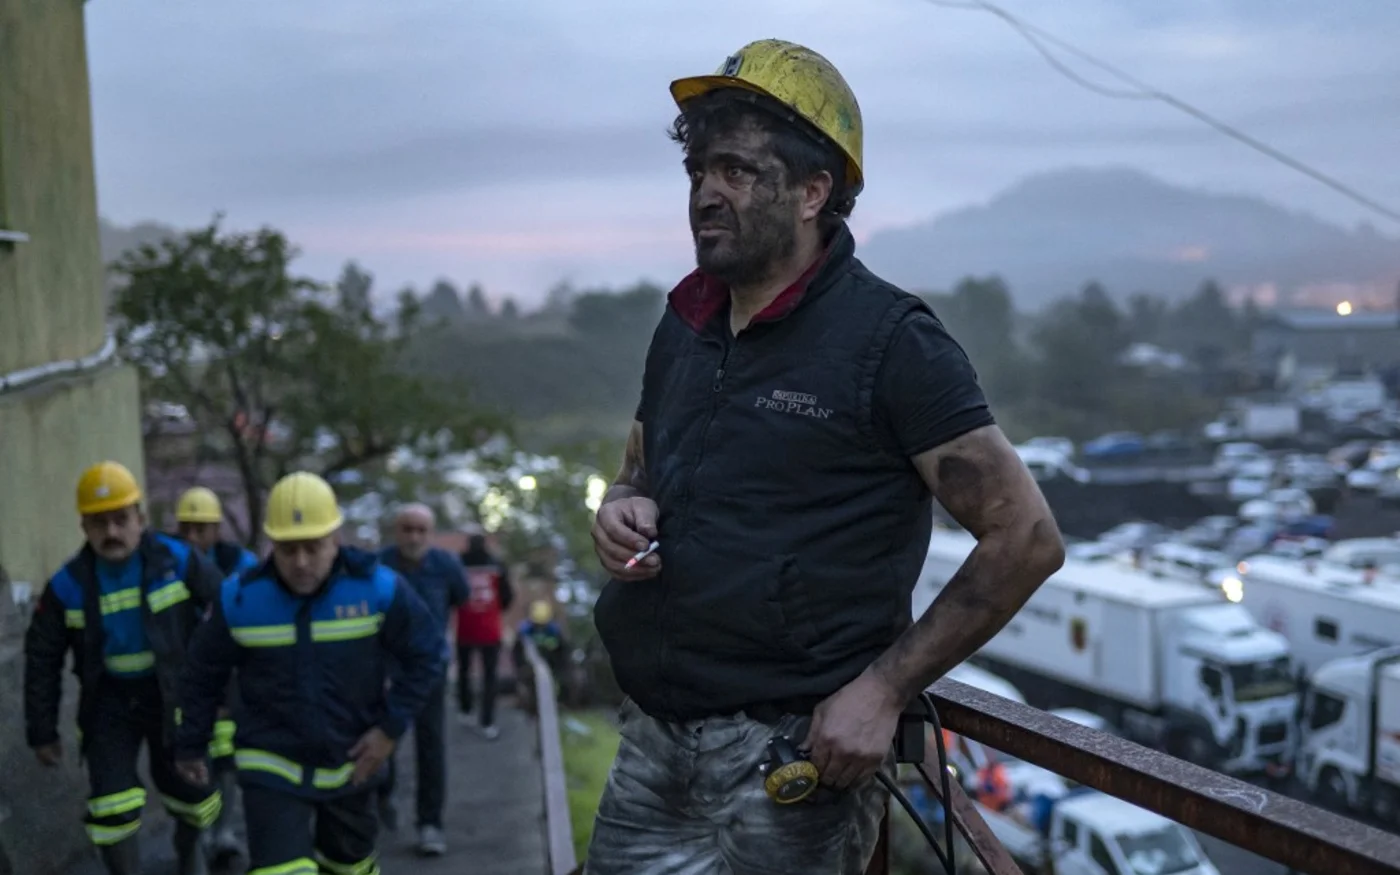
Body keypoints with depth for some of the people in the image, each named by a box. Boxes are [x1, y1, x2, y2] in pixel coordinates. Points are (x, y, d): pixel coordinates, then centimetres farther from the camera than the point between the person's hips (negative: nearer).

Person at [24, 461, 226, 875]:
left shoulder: (176, 560, -14)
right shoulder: (68, 586, -11)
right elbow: (43, 660, 0)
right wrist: (42, 731, 2)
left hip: (172, 693, 0)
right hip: (110, 700, 0)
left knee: (190, 788, 11)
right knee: (112, 805, -7)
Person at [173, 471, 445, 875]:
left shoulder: (377, 588, -15)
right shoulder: (240, 599, -14)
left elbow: (425, 657, -5)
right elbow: (203, 676, 2)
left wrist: (391, 727, -13)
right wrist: (190, 746, 10)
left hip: (351, 764, 2)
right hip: (273, 769, -1)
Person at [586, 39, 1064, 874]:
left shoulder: (887, 339, -11)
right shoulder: (684, 326, 8)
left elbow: (1025, 537, -12)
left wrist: (884, 688, -15)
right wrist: (623, 509, -2)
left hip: (796, 753, -6)